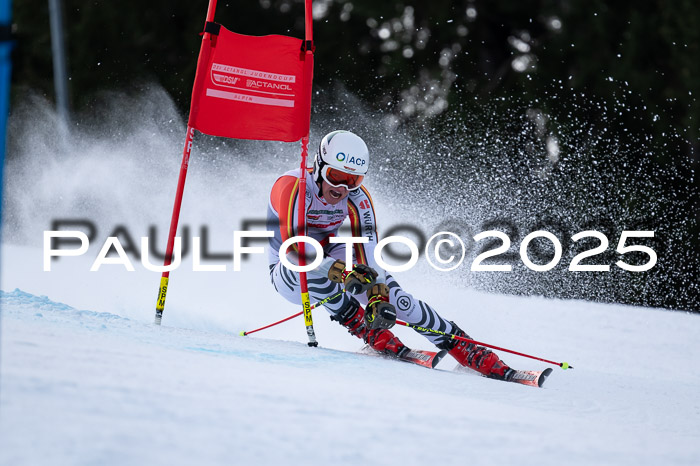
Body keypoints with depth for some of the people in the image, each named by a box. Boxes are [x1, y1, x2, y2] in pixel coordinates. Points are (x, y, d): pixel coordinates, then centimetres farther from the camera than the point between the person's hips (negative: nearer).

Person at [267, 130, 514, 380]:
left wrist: (378, 298, -40)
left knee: (392, 296, -20)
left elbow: (368, 254, -23)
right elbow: (292, 247, -40)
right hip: (288, 277, -3)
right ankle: (370, 333, -27)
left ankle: (470, 353, -17)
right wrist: (341, 271, -53)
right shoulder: (292, 187, -29)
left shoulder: (357, 197, -15)